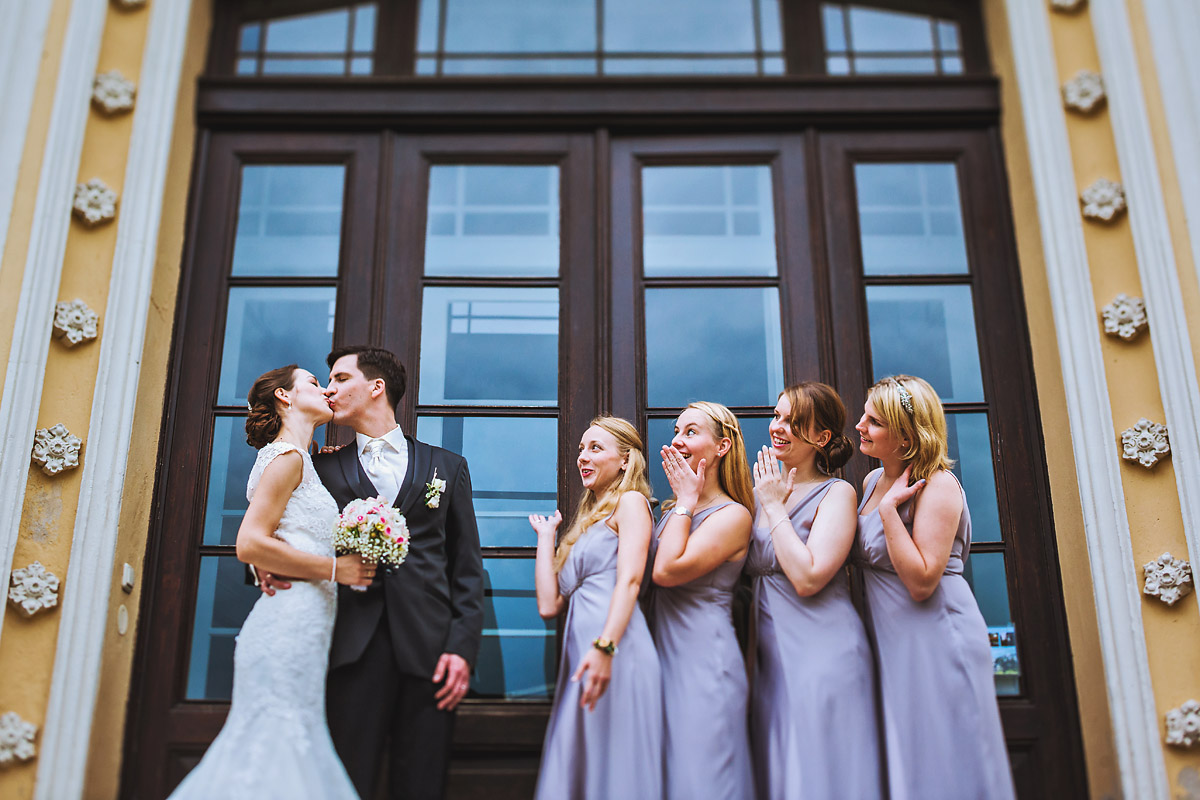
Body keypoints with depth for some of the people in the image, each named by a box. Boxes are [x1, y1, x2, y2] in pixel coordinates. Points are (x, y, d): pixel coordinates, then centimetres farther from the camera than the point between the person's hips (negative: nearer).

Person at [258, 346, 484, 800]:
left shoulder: (446, 466, 13)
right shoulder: (325, 468, 15)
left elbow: (467, 567, 9)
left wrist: (463, 646, -2)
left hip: (428, 647, 0)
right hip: (355, 647, 0)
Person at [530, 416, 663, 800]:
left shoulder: (630, 502, 3)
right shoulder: (587, 520, 25)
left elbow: (630, 579, -15)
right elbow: (550, 604, 16)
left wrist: (606, 646, -28)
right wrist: (546, 536, 23)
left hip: (616, 651, -8)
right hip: (580, 649, 8)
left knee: (613, 767, -6)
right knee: (577, 768, 9)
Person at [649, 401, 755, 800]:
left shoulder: (733, 515, -9)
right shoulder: (672, 510, 13)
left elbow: (667, 570, -21)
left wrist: (687, 500, -13)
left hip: (704, 659, -8)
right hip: (663, 654, 8)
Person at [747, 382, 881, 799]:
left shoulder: (837, 493, -7)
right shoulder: (760, 492, 11)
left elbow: (807, 578, -19)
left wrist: (775, 507, -12)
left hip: (824, 652, -6)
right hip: (771, 654, 6)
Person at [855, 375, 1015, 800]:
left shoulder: (937, 485, -15)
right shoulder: (872, 481, 9)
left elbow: (921, 582, -22)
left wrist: (889, 508, -22)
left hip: (934, 640, -8)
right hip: (892, 641, 8)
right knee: (904, 761, 15)